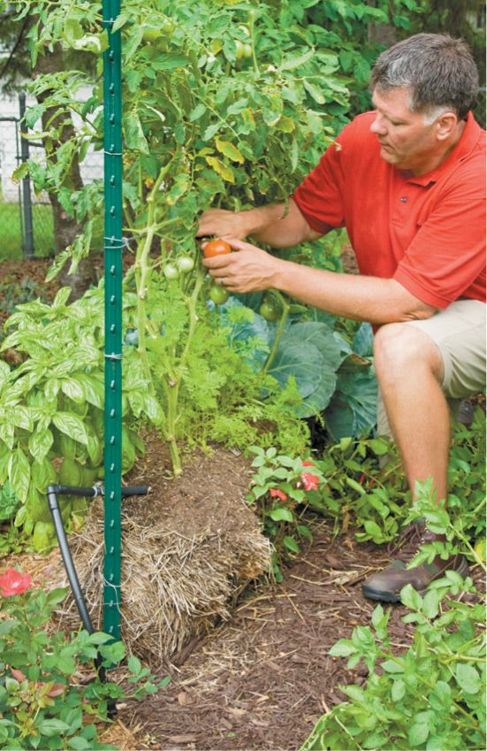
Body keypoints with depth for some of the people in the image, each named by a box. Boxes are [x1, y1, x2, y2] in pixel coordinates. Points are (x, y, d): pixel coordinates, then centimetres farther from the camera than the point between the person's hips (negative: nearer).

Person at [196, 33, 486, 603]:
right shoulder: (364, 139, -11)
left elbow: (404, 302, -31)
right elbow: (303, 216, 4)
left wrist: (274, 273, -29)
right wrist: (250, 223, -20)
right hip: (417, 329, 7)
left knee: (400, 345, -36)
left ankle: (436, 542, -26)